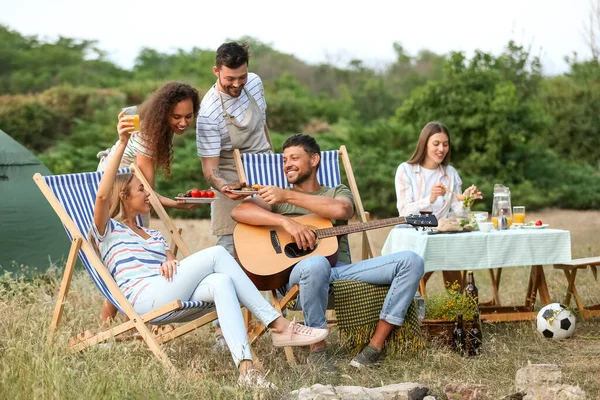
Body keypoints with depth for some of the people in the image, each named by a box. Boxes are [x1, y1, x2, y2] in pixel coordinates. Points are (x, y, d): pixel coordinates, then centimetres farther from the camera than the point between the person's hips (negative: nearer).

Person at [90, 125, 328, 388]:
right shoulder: (108, 230, 13)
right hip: (144, 298, -6)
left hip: (171, 300, 6)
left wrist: (171, 261, -8)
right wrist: (122, 144, -17)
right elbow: (102, 195, -10)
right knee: (216, 254, -21)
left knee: (221, 282, -27)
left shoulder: (154, 235, 34)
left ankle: (245, 368, -42)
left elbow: (180, 275, 18)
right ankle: (278, 324, -29)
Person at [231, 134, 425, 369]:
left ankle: (376, 346, -20)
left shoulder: (338, 193, 22)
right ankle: (318, 350, -26)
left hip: (343, 270, 3)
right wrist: (286, 221, -17)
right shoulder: (275, 196, 20)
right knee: (315, 264, -42)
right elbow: (239, 211, -3)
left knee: (411, 261, -17)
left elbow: (341, 210, -6)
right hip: (298, 273, -3)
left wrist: (288, 196, -10)